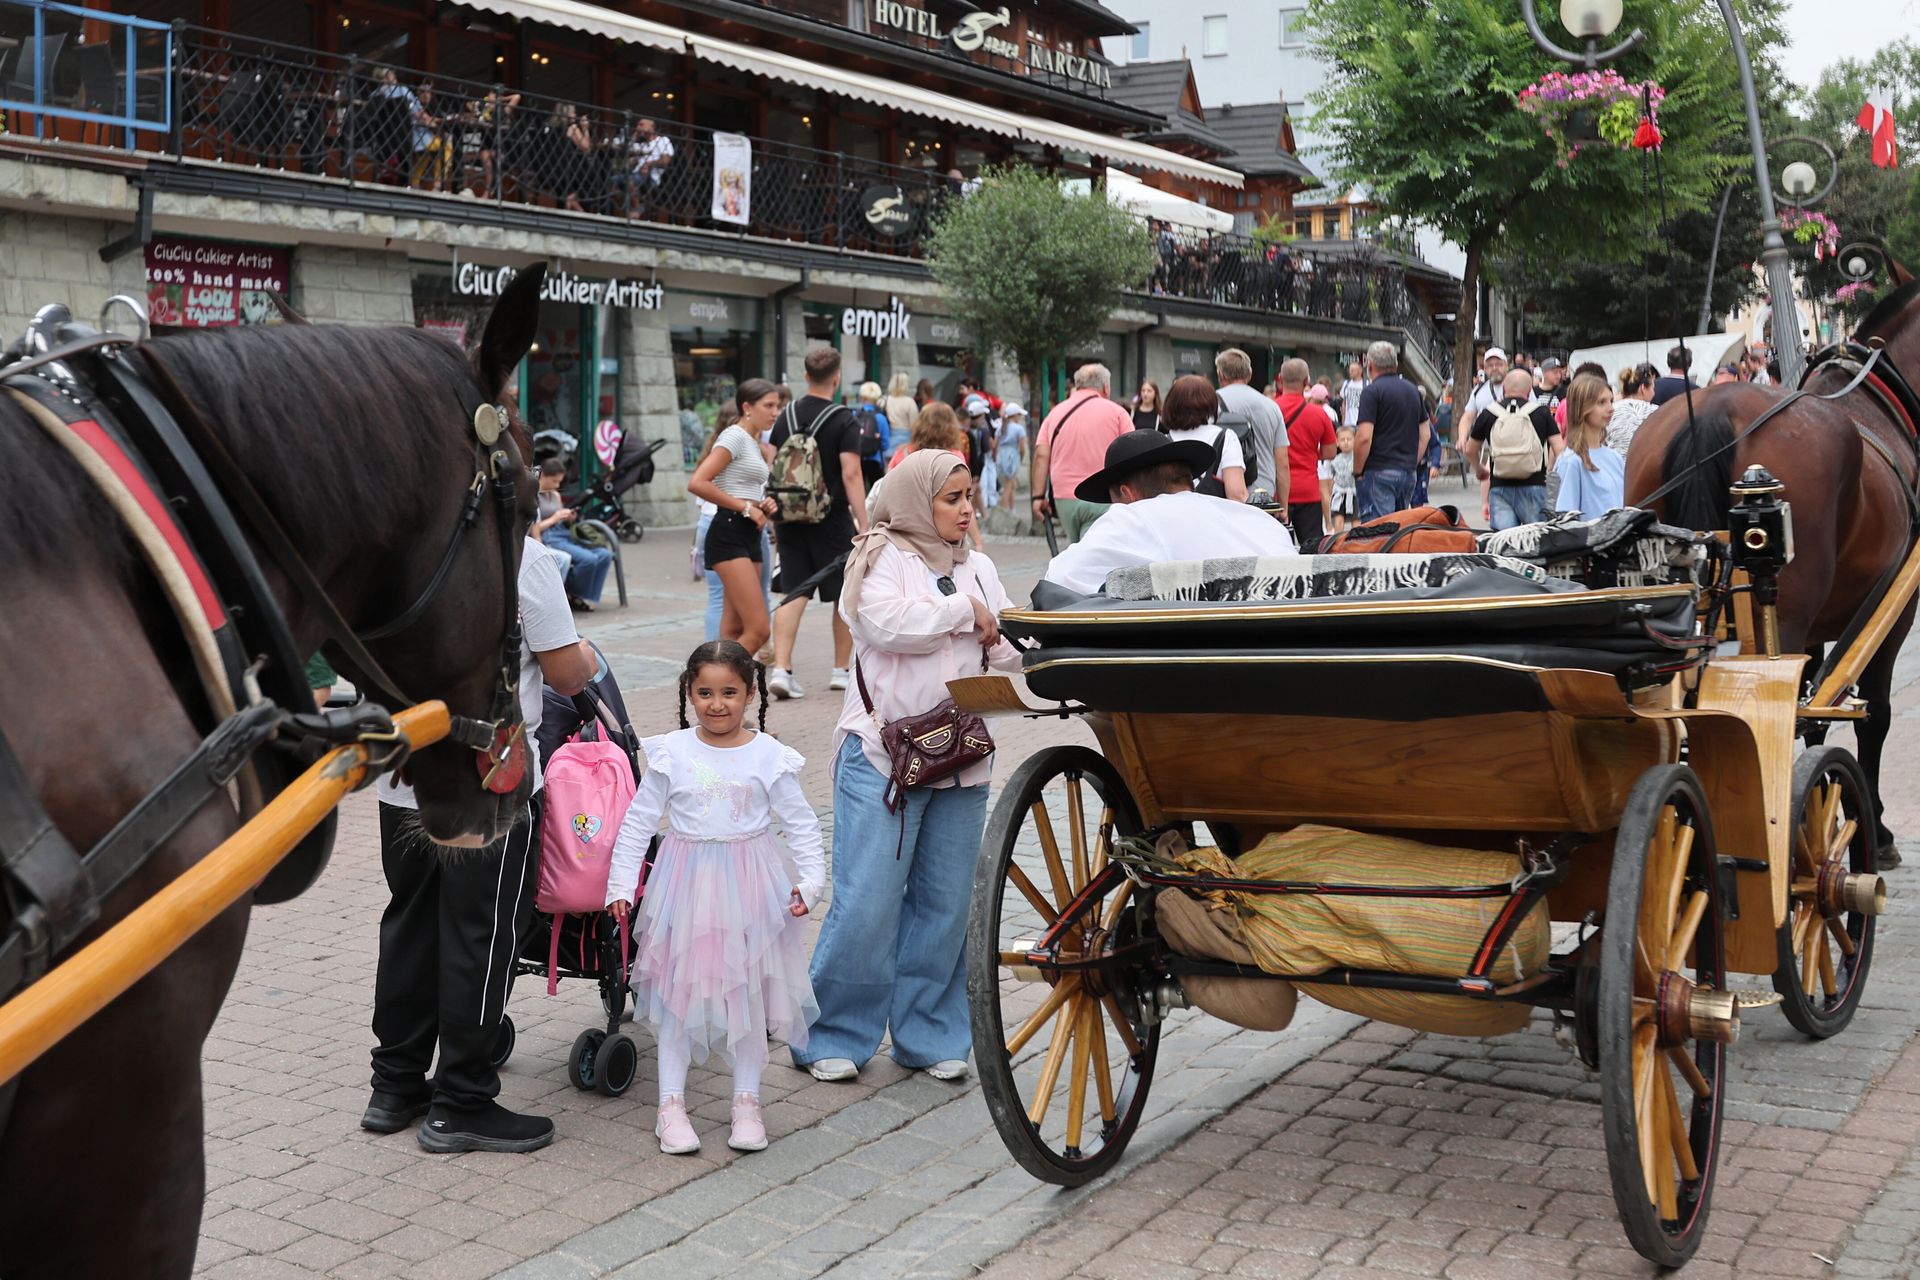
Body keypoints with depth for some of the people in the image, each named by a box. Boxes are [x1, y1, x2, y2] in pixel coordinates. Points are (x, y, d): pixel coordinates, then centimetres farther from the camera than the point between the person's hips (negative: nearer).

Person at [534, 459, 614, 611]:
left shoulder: (556, 495, 20)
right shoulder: (533, 496, -3)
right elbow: (531, 529, -10)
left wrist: (569, 519, 5)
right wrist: (554, 519, -11)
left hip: (566, 535, 8)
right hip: (548, 539, -8)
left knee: (605, 554, -14)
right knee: (588, 559, -30)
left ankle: (585, 596, -6)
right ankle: (573, 595, -6)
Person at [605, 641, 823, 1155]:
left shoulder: (769, 755, -4)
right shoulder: (671, 752, -4)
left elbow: (801, 823, 2)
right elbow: (638, 822, 2)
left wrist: (810, 880, -9)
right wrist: (621, 883, -2)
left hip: (750, 885, 0)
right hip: (685, 882, 0)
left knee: (749, 992, 8)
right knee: (677, 990, 4)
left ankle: (746, 1102, 20)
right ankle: (672, 1103, 14)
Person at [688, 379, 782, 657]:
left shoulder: (754, 443, 20)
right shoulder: (735, 436, -7)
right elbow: (697, 483, -19)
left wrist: (764, 506, 5)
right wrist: (745, 507, -13)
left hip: (750, 536, 10)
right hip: (729, 533, -10)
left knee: (735, 631, 7)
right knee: (758, 629, -17)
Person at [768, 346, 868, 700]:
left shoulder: (786, 417, 7)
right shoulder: (844, 422, -9)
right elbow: (851, 475, -17)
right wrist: (864, 525, -17)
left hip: (791, 520, 4)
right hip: (832, 521, -4)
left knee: (793, 595, 4)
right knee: (845, 596, 10)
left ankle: (780, 669, -10)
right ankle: (841, 671, 18)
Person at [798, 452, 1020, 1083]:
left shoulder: (979, 568, 16)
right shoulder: (881, 558, 0)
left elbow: (1007, 651, 12)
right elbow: (886, 622, -19)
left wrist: (1013, 647, -11)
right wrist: (964, 611, -9)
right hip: (882, 754, -5)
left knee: (945, 901, 7)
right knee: (868, 900, -6)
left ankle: (929, 1037, 19)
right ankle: (833, 1036, 8)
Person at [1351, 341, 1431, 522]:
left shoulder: (1372, 391, -9)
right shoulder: (1413, 390, 14)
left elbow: (1364, 437, -17)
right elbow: (1425, 433, 18)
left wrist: (1357, 471, -7)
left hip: (1379, 472, -7)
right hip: (1408, 472, 7)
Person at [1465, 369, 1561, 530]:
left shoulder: (1487, 414, 6)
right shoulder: (1542, 412, 3)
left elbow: (1470, 451, 19)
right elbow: (1559, 450, 0)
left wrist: (1479, 470, 40)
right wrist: (1550, 470, 20)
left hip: (1499, 488, 1)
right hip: (1533, 486, -1)